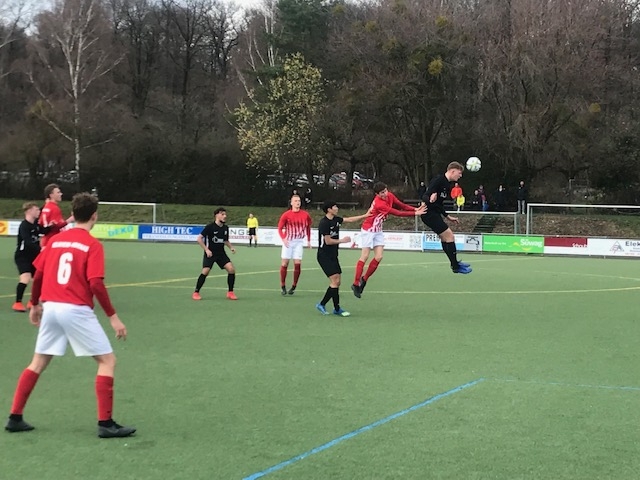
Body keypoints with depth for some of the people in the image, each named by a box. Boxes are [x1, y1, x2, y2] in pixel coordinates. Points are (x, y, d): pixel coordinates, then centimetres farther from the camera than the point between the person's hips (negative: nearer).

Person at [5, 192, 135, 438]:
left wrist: (35, 305, 27)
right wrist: (113, 316, -10)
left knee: (38, 363, 18)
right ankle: (105, 424, 0)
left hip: (51, 307, 6)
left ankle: (15, 418, 20)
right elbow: (96, 284, -15)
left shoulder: (56, 240, 10)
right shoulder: (93, 245, -6)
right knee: (107, 360, 4)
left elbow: (38, 275, 12)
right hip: (77, 310, -6)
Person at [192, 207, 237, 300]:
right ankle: (196, 293, 0)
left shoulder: (225, 228, 4)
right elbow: (199, 239, -12)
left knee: (231, 269, -10)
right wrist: (207, 249, -18)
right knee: (205, 271, -17)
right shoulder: (210, 227, -14)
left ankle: (230, 292, 2)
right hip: (210, 253, -5)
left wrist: (231, 247, 2)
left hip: (221, 253, 5)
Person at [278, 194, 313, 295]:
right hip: (288, 241, -1)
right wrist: (283, 238, -17)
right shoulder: (286, 215, -6)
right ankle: (283, 286, 8)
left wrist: (309, 240, 11)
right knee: (284, 263, -2)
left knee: (298, 264, -7)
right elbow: (280, 228, -2)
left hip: (299, 242, 1)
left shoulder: (305, 215, 0)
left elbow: (308, 227, 14)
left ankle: (294, 286, 5)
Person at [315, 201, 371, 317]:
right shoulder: (324, 223, -17)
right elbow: (328, 241, -19)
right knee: (335, 281, -12)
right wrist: (342, 240, -8)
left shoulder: (335, 219, 9)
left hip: (333, 256, 9)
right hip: (324, 256, -9)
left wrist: (365, 216, 21)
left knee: (336, 282, 6)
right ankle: (337, 309, -5)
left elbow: (349, 219, 22)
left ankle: (322, 304, 14)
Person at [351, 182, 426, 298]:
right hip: (368, 230, -7)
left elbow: (401, 205, -1)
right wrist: (415, 213, -26)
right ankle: (356, 284, 0)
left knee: (378, 257, -1)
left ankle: (364, 279, 12)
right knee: (365, 257, -6)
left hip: (378, 231, 7)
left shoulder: (390, 196, -7)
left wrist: (415, 209, -18)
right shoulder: (379, 203, -31)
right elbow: (398, 213, -28)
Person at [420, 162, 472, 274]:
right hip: (429, 213, -10)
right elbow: (425, 197, -23)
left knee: (445, 238, 19)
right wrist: (430, 199, -44)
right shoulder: (438, 180, -16)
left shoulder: (447, 185, 13)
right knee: (449, 236, -9)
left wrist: (448, 217, 27)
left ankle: (455, 263, 32)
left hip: (435, 213, 10)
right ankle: (455, 266, -1)